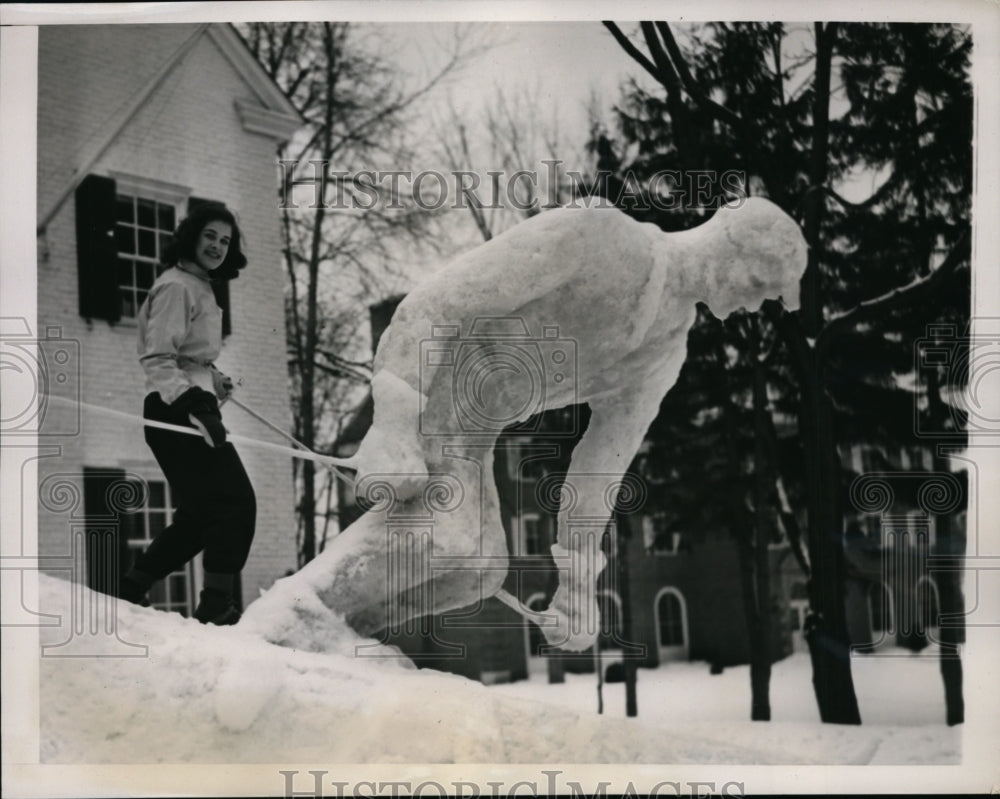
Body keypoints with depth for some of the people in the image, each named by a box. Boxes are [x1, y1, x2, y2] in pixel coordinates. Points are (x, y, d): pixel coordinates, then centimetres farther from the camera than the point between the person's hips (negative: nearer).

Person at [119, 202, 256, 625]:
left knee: (201, 514, 11)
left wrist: (214, 382, 38)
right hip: (176, 410, -10)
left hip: (192, 407, 10)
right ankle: (217, 604, -11)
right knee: (236, 502, -11)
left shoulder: (200, 287, 19)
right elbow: (157, 359, -21)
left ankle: (132, 589, 18)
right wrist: (193, 405, -31)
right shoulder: (177, 287, -11)